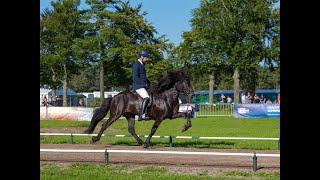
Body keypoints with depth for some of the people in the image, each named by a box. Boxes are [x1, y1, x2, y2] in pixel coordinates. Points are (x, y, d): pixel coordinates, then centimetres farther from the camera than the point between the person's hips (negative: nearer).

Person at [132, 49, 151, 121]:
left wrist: (150, 83, 16)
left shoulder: (141, 65, 17)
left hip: (143, 86, 10)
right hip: (138, 86, -10)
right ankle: (141, 115, -33)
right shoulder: (136, 65, -13)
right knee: (146, 97, -28)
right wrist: (144, 84, -23)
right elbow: (135, 77, -23)